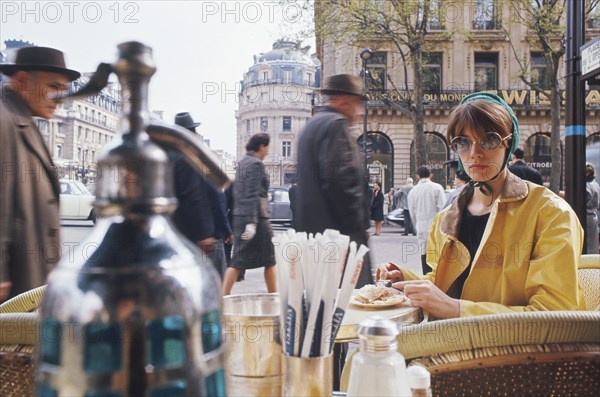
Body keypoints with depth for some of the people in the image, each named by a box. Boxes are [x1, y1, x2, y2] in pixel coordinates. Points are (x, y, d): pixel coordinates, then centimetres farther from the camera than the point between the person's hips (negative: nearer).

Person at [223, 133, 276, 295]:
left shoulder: (242, 163, 16)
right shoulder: (256, 163, -11)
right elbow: (253, 195, -19)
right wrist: (252, 223, -23)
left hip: (239, 217, 8)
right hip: (256, 216, -8)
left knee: (238, 260, 7)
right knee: (269, 260, 5)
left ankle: (224, 296, 1)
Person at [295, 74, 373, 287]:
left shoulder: (311, 125, 20)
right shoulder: (336, 125, -11)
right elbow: (339, 180, -21)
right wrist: (359, 226, -13)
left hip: (313, 228, 10)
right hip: (341, 230, -10)